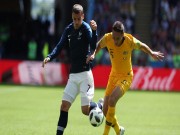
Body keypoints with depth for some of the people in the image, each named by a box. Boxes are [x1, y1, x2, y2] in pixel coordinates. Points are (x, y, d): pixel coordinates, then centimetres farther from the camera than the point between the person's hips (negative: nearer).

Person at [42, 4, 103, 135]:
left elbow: (93, 47, -26)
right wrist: (49, 57, -14)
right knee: (65, 104, -2)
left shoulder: (86, 28, -11)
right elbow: (60, 46, 5)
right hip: (73, 74, 5)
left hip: (85, 73, -5)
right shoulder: (68, 30, 7)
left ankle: (100, 105, 26)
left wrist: (94, 31, -43)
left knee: (85, 110, -4)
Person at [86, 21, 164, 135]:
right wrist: (93, 55, -11)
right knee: (106, 110, 0)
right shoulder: (107, 38, -16)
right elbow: (99, 45, 6)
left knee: (112, 100, -28)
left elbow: (142, 46, 1)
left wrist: (152, 53, 10)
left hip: (126, 77, -4)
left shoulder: (130, 41, -22)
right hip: (114, 75, 4)